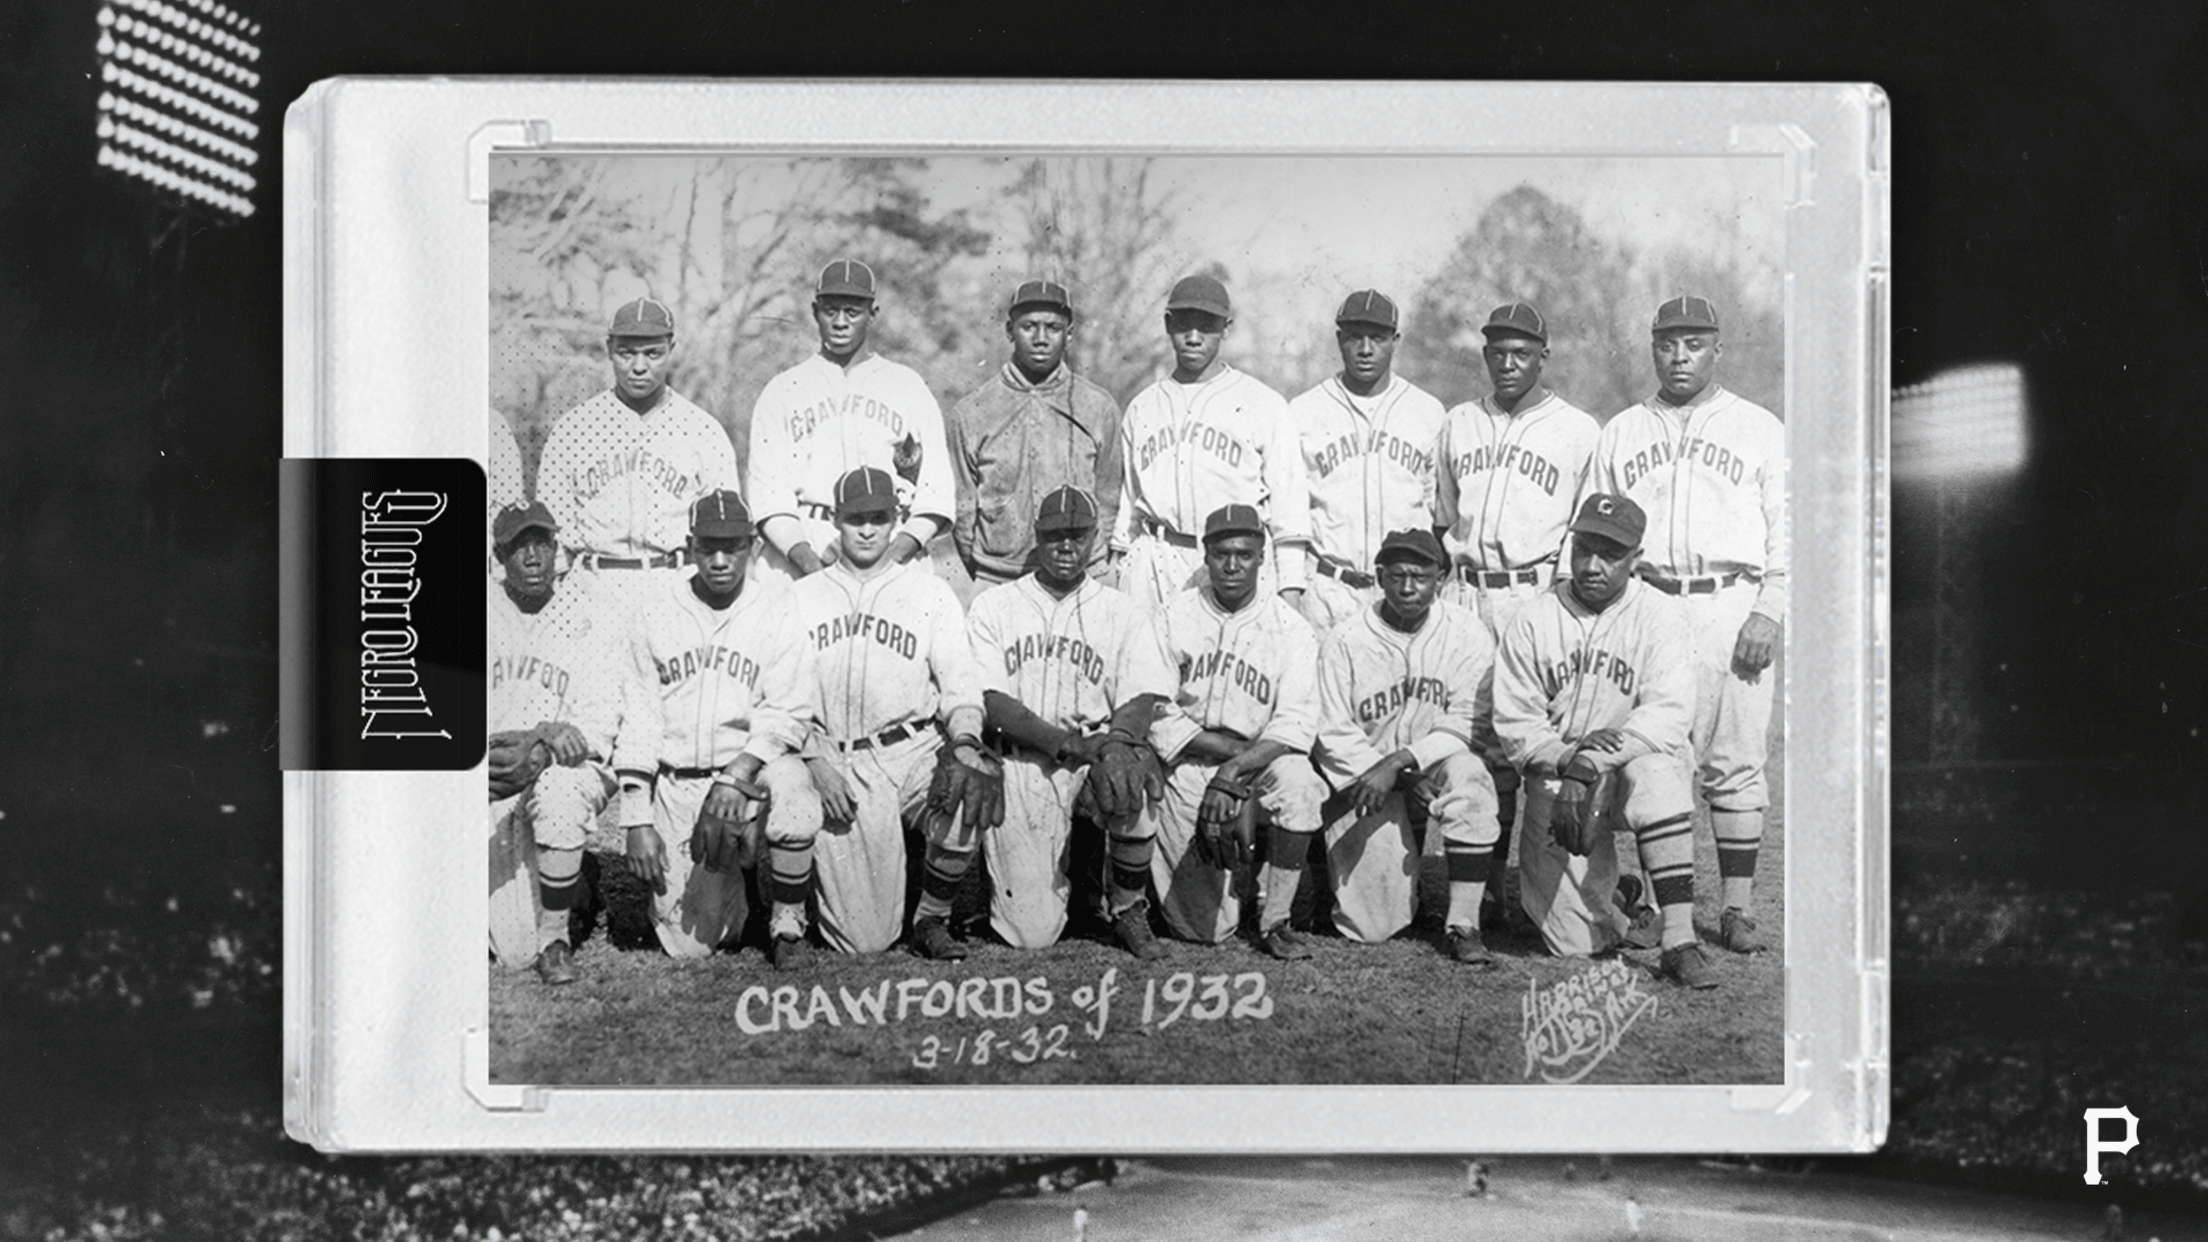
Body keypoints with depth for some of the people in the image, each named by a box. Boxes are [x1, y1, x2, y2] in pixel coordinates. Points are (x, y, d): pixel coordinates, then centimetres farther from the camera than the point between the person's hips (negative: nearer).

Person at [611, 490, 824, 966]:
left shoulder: (778, 608, -1)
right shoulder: (654, 610, 4)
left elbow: (789, 714, -8)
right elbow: (638, 717, 3)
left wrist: (739, 774, -26)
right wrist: (637, 819, -5)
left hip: (755, 766, -2)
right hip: (676, 784, 2)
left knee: (793, 794, -38)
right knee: (687, 944, -5)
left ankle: (787, 923, -11)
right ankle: (727, 889, 32)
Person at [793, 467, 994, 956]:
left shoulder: (930, 593, 15)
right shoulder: (802, 598, 15)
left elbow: (960, 682, 5)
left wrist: (965, 739, -16)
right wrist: (816, 762, -9)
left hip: (914, 751, 1)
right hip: (836, 763, -1)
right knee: (864, 940, -10)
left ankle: (933, 916, -11)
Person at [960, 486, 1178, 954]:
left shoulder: (1121, 613, 8)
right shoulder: (993, 606, 5)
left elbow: (1142, 699, -3)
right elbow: (991, 702, -7)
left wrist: (1115, 741, -27)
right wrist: (1067, 743, -21)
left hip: (1090, 758, 2)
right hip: (1017, 760, -2)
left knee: (1132, 774, -34)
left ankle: (1129, 912, -11)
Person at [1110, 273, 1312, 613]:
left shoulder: (1263, 404, 6)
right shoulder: (1142, 408, 17)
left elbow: (1288, 501, 1)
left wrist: (1291, 589, -6)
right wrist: (1121, 569, 13)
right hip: (1155, 562, 3)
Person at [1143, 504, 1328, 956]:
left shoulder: (1290, 629, 0)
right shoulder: (1174, 617, 2)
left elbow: (1296, 725, -11)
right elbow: (1157, 715, -5)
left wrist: (1235, 770, -26)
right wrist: (1234, 748, -16)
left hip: (1258, 766, 0)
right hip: (1186, 769, 0)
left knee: (1295, 778, -36)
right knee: (1206, 929, -5)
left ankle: (1275, 922, -19)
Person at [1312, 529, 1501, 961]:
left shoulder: (1467, 635, -5)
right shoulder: (1345, 641, -7)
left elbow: (1462, 727, -10)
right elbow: (1333, 735, -8)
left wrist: (1400, 762, -25)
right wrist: (1408, 781, -18)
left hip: (1434, 764, 1)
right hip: (1362, 774, -1)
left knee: (1468, 776, -36)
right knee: (1373, 924, -9)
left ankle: (1462, 924, -26)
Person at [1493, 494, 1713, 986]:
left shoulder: (1659, 617, -4)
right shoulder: (1533, 622, 0)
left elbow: (1669, 714, -17)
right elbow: (1514, 723, -3)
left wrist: (1601, 757, -33)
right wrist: (1565, 758, -24)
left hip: (1635, 764, -1)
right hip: (1556, 776, 1)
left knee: (1656, 770, -39)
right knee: (1575, 941, -9)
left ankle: (1680, 940, -34)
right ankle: (1607, 889, 30)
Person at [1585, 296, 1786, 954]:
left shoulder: (1761, 430, 11)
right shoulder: (1619, 434, 17)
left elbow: (1787, 530, 6)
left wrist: (1769, 612, -6)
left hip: (1732, 606, -1)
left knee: (1736, 762, -3)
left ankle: (1738, 907, 2)